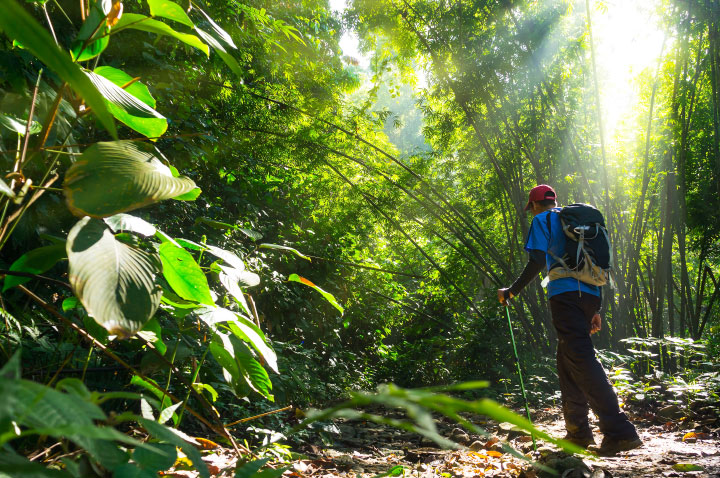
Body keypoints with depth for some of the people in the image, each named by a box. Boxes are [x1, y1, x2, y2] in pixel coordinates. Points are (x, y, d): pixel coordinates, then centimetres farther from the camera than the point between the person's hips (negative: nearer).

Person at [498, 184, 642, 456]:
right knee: (567, 361, 15)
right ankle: (578, 431, 16)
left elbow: (537, 262, -9)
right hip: (589, 295, 8)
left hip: (565, 295, -8)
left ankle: (619, 431, -21)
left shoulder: (542, 220, 5)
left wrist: (512, 292, -1)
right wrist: (596, 309, 25)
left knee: (581, 360, -13)